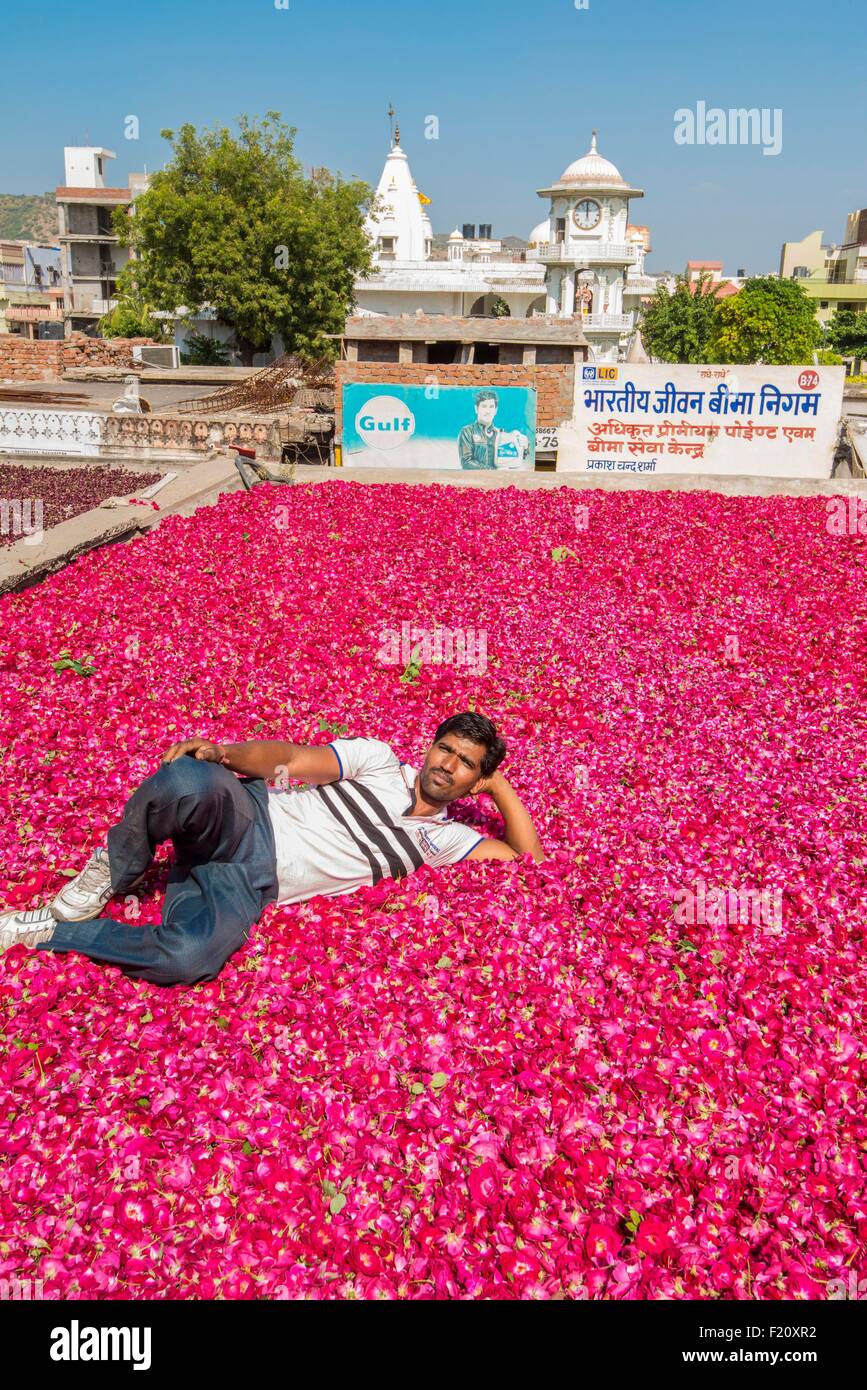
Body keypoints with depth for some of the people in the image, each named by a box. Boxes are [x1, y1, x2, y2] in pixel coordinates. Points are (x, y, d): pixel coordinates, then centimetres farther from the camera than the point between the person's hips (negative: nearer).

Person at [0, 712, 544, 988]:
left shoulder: (442, 839, 15)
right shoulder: (378, 760, 10)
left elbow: (527, 856, 12)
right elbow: (293, 758, -1)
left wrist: (498, 784, 5)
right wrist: (226, 754, -20)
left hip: (251, 888, 1)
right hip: (246, 821, -1)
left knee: (189, 958, -34)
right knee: (189, 780, -40)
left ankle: (49, 932, -9)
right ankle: (109, 877, -10)